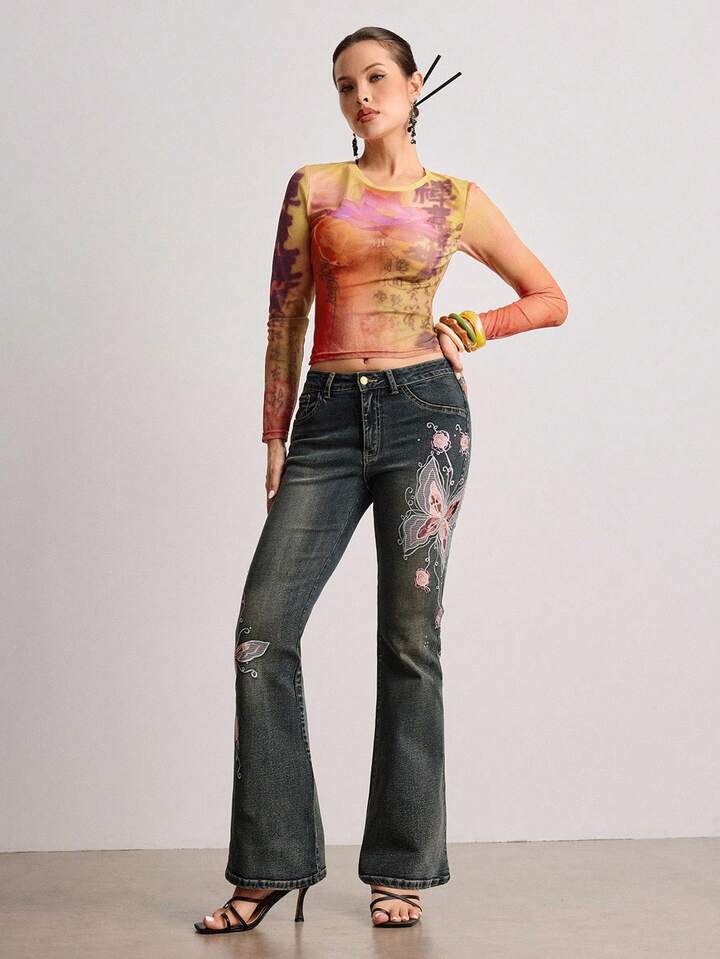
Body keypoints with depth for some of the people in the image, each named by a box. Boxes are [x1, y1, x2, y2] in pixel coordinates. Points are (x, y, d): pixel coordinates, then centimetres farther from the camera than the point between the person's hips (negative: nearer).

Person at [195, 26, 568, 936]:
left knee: (409, 638, -1)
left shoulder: (458, 202, 9)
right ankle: (272, 863, 4)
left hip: (421, 411, -1)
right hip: (328, 419, 2)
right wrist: (274, 437, 4)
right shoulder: (312, 186, 11)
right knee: (263, 631, -7)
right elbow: (284, 316, 9)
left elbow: (550, 299, 17)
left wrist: (463, 329, 3)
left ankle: (401, 868, 10)